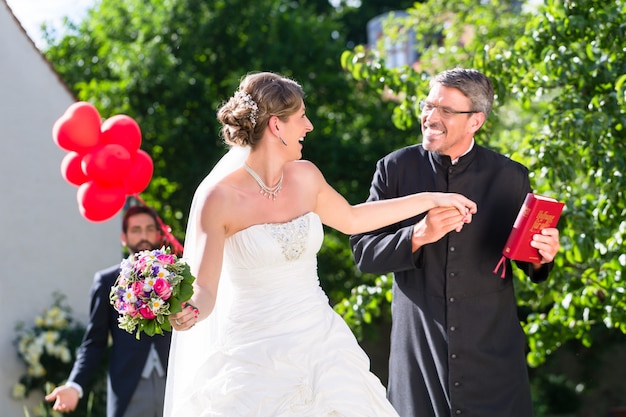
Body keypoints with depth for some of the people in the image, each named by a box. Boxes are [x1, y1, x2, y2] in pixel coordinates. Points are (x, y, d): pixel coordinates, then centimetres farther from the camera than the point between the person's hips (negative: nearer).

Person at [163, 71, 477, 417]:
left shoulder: (305, 176, 2)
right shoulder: (218, 197, -15)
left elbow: (350, 219, 22)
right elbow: (203, 290, -17)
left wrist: (431, 199, 25)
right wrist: (186, 312, -40)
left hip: (320, 345, 5)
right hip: (257, 359, -5)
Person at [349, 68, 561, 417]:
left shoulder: (511, 177, 0)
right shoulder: (395, 169, -1)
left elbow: (528, 259, 8)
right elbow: (364, 252, -2)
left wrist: (544, 257, -15)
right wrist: (418, 236, -19)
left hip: (493, 355, 0)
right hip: (419, 351, 0)